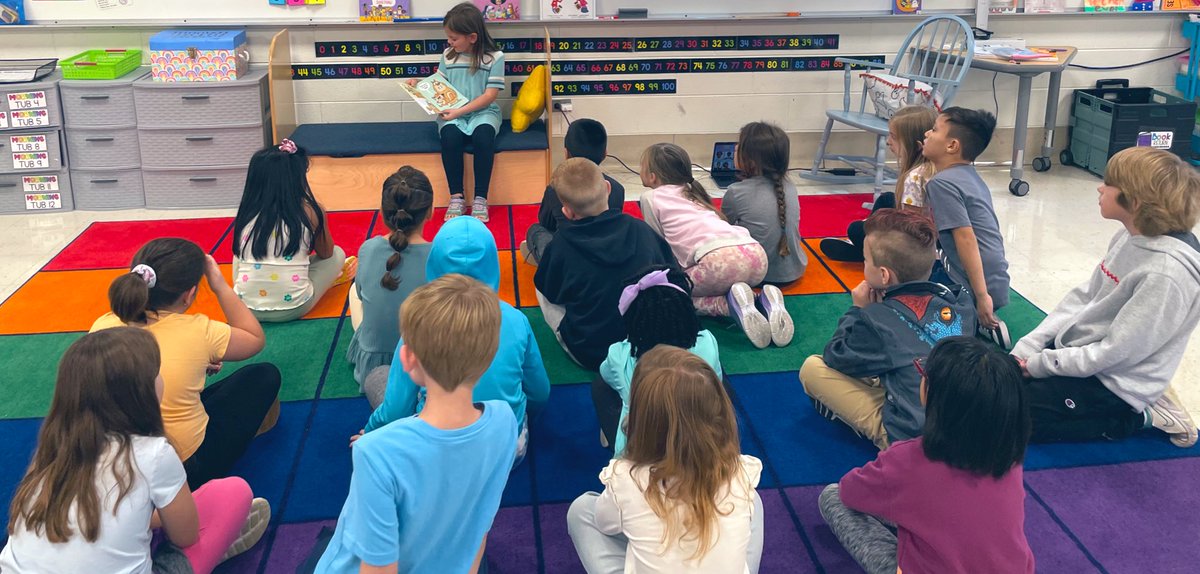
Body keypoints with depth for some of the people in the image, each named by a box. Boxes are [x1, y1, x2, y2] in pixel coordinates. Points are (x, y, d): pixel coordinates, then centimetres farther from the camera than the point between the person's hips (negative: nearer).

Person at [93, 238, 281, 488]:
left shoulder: (102, 327, -9)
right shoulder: (197, 332, -20)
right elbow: (256, 339, 0)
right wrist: (220, 285, 0)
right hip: (188, 467, -5)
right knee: (265, 376, 13)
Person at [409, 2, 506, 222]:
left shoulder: (494, 57, -7)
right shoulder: (448, 56, 6)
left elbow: (489, 95, -11)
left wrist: (460, 111, -18)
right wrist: (420, 85, -3)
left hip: (483, 112, -2)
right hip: (452, 113, 3)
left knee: (483, 136, -36)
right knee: (450, 135, -32)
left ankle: (480, 198, -24)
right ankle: (456, 196, -21)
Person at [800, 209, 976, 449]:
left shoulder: (876, 320, -16)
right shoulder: (960, 301, 1)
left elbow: (836, 358, -1)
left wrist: (858, 310, 6)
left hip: (908, 436, -7)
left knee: (812, 368, -1)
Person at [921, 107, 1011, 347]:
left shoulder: (941, 183, -16)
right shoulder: (970, 175, 11)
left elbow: (966, 238, -23)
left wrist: (981, 296, -24)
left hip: (973, 285, -9)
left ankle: (979, 324, -6)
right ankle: (985, 321, 9)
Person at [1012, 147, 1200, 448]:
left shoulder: (1167, 274, -29)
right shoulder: (1130, 237, -1)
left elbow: (1115, 352, -25)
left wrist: (1042, 363, -16)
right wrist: (1028, 346, -2)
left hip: (1111, 385, -9)